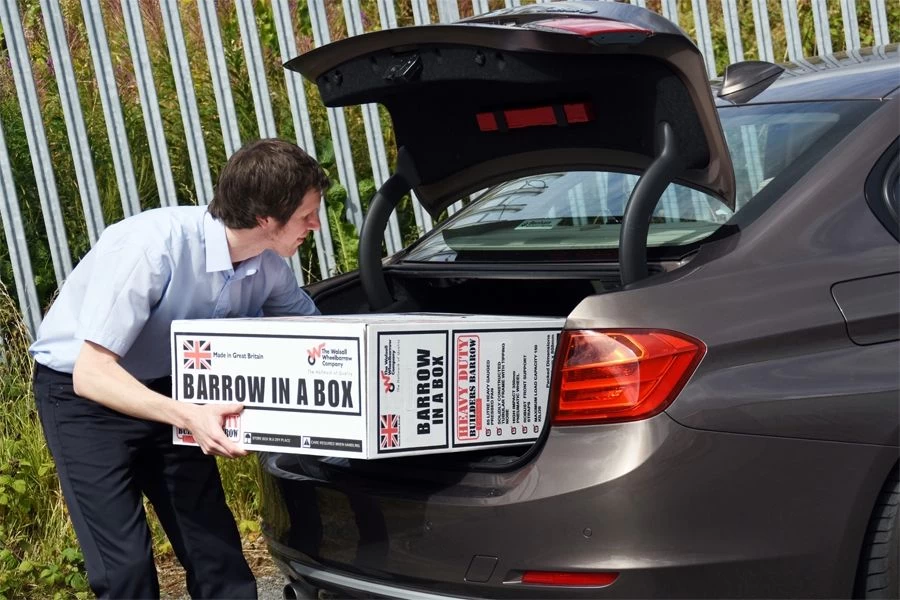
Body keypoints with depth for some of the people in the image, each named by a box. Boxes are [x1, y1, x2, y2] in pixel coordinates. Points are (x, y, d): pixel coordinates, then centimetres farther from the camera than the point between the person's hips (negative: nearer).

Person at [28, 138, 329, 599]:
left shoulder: (268, 267, -12)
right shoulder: (154, 245, -32)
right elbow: (92, 372, -32)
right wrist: (189, 417, -44)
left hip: (167, 391, 6)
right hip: (82, 395, -6)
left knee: (218, 557, 3)